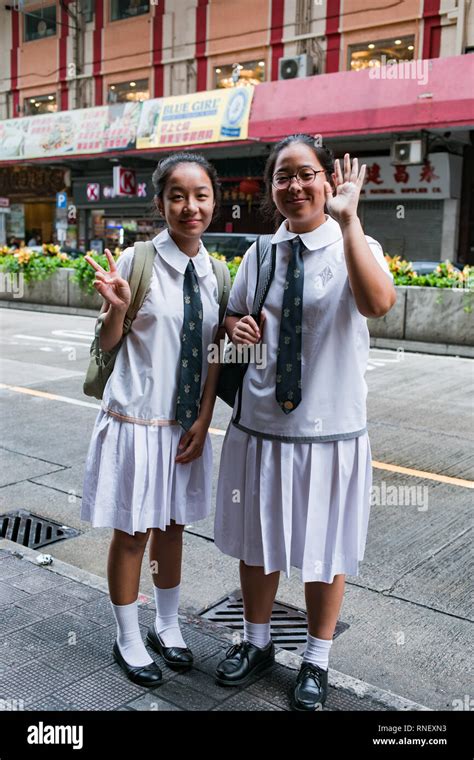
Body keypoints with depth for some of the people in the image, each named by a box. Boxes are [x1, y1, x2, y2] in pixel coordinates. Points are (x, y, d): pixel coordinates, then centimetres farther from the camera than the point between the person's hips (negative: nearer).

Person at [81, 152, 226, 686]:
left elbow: (215, 355, 5)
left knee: (172, 526, 18)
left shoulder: (215, 272, 2)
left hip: (187, 422, 5)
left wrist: (203, 420, -2)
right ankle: (128, 639, 29)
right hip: (137, 418, -4)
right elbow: (108, 344, -5)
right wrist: (117, 307, -25)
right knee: (132, 532, 8)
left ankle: (167, 626, 38)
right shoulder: (137, 261, -12)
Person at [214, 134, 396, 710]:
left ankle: (316, 661, 37)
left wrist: (347, 219, -35)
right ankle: (256, 642, 44)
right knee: (256, 540, 19)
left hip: (330, 429, -4)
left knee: (325, 549, 13)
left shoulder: (356, 248, -10)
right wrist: (236, 326, -6)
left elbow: (378, 303, -33)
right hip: (260, 424, 4)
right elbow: (235, 317, 17)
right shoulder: (260, 253, 3)